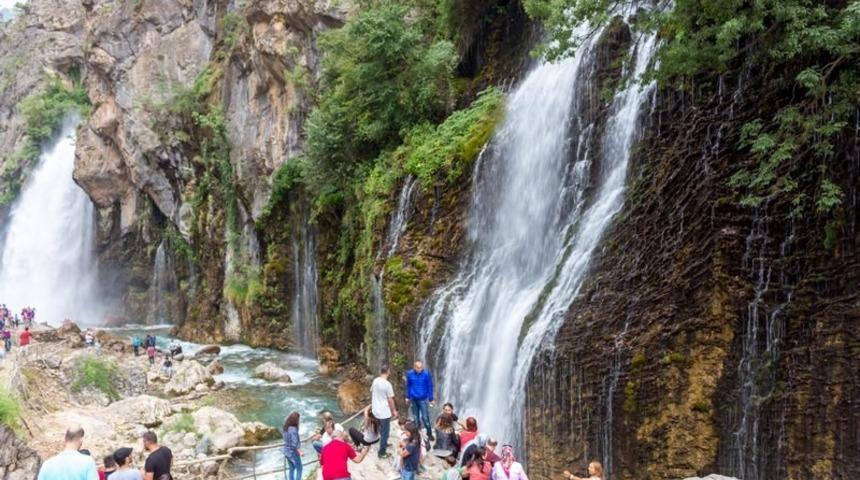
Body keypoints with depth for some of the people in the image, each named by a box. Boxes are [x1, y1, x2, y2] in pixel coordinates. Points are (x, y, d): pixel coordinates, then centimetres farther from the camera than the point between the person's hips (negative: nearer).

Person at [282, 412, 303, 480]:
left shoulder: (286, 428, 1)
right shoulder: (293, 429, -24)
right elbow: (295, 444, -25)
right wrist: (300, 452, -18)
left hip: (287, 452, 8)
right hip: (293, 452, -8)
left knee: (292, 469, 18)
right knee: (299, 469, 6)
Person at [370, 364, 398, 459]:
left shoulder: (375, 381, -2)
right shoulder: (387, 384, -22)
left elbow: (371, 393, 12)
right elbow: (390, 400, -16)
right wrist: (394, 411, -3)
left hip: (376, 410, 7)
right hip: (385, 412, -7)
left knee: (382, 429, 28)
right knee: (385, 432, 5)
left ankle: (384, 443, 46)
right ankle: (382, 453, 10)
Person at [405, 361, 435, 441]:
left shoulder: (427, 374, -13)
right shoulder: (409, 374, -6)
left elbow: (430, 387, -5)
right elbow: (408, 386, 6)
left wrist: (431, 399, -2)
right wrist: (407, 397, 11)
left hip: (423, 399, -3)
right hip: (413, 399, 3)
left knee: (425, 417, -7)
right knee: (416, 417, 14)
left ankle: (429, 434, 7)